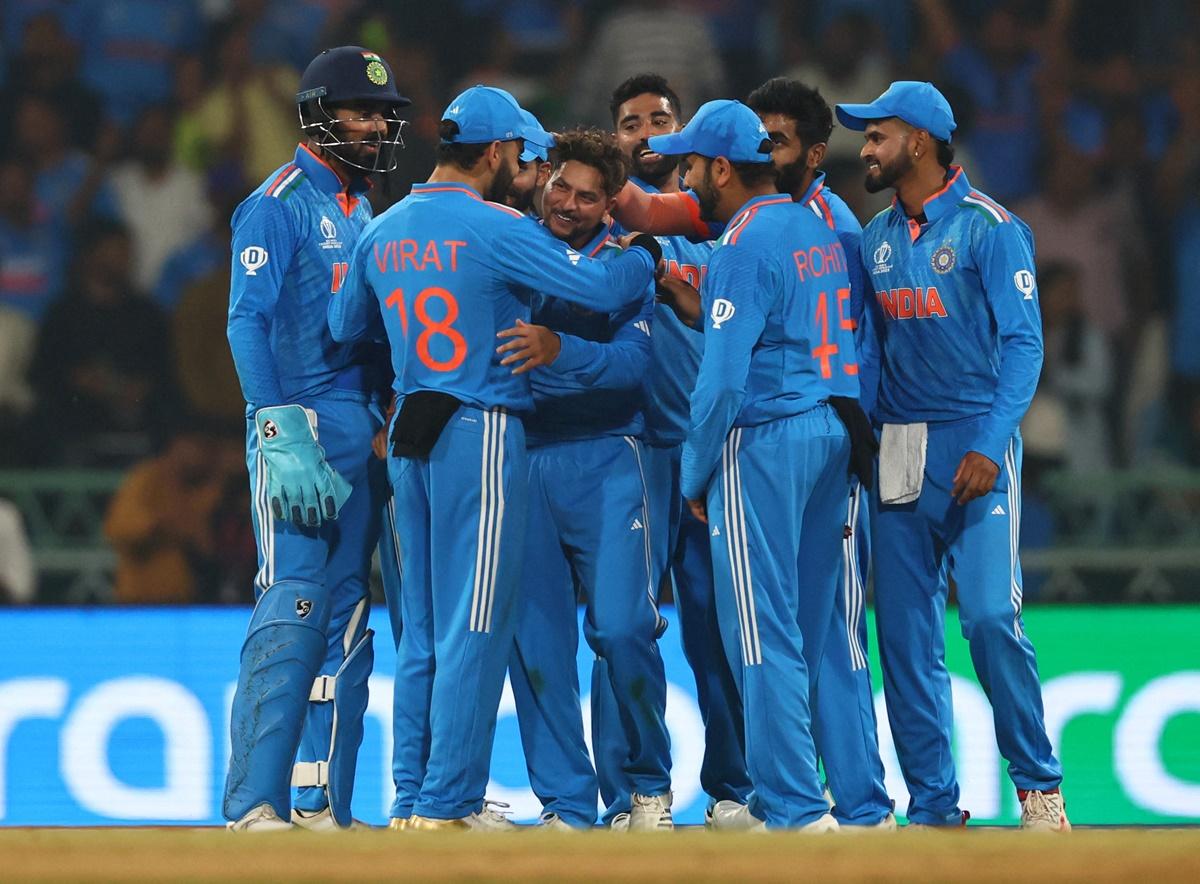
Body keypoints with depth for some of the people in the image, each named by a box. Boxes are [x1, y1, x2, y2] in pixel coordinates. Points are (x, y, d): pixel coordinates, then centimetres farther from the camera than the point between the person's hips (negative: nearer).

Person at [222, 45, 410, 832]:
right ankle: (256, 804, -16)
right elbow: (249, 323, -13)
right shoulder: (280, 203, -5)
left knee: (347, 618, 6)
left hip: (365, 434, 8)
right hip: (299, 429, -8)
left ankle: (323, 803, 8)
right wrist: (281, 437, -23)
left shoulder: (365, 212, 20)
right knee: (292, 610, -15)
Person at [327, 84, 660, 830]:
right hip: (482, 434, -7)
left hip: (410, 437, 7)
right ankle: (449, 804, -5)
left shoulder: (384, 232, 9)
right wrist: (647, 257, 3)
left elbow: (346, 326, 20)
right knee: (475, 628, -4)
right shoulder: (494, 229, -12)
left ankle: (413, 798, 14)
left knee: (423, 629, 13)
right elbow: (601, 287, -16)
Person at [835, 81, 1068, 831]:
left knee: (991, 615, -16)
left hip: (974, 443, -6)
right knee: (906, 632, 3)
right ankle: (934, 806, 10)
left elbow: (1023, 342, -10)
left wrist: (990, 446, -20)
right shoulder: (877, 237, 14)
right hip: (899, 452, 6)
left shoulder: (989, 227, -6)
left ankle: (1039, 785, -2)